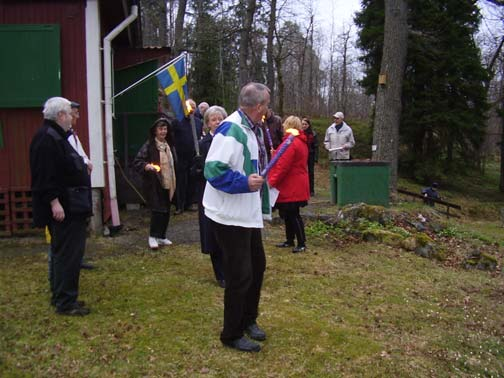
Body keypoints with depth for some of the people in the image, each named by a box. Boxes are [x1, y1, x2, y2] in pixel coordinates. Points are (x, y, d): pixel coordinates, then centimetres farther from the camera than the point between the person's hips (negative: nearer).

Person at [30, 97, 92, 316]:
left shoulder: (56, 136, 18)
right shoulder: (46, 139, -17)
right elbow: (45, 175, -24)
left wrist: (82, 166, 14)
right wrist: (54, 202, -26)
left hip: (71, 207, 11)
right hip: (63, 208, -11)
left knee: (64, 253, 17)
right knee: (68, 254, -6)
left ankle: (61, 297, 27)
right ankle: (65, 303, 3)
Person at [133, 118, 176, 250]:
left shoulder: (169, 145, 11)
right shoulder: (148, 146, -10)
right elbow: (137, 162, -14)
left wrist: (174, 182, 19)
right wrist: (146, 166, -33)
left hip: (168, 184, 7)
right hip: (154, 184, -6)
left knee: (166, 211, 10)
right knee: (157, 210, -11)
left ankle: (161, 236, 22)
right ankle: (152, 237, 4)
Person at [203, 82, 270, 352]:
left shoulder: (253, 128, 10)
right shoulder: (231, 129, -22)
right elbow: (213, 169, -30)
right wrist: (245, 183, -32)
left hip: (249, 213, 10)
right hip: (231, 216, -10)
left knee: (257, 267, 20)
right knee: (240, 275, -1)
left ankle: (248, 320, 39)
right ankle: (232, 335, 18)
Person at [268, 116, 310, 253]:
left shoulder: (291, 143, -19)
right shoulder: (300, 142, 14)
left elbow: (283, 166, -24)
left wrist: (272, 181, -18)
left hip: (291, 188, -10)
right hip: (293, 187, 10)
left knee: (293, 215, -3)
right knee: (288, 214, 17)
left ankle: (302, 243, 5)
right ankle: (290, 240, 28)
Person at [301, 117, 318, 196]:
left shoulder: (313, 134, -1)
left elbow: (316, 146, -2)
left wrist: (316, 157, -8)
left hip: (310, 156, 0)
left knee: (310, 173, 7)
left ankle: (311, 191, 14)